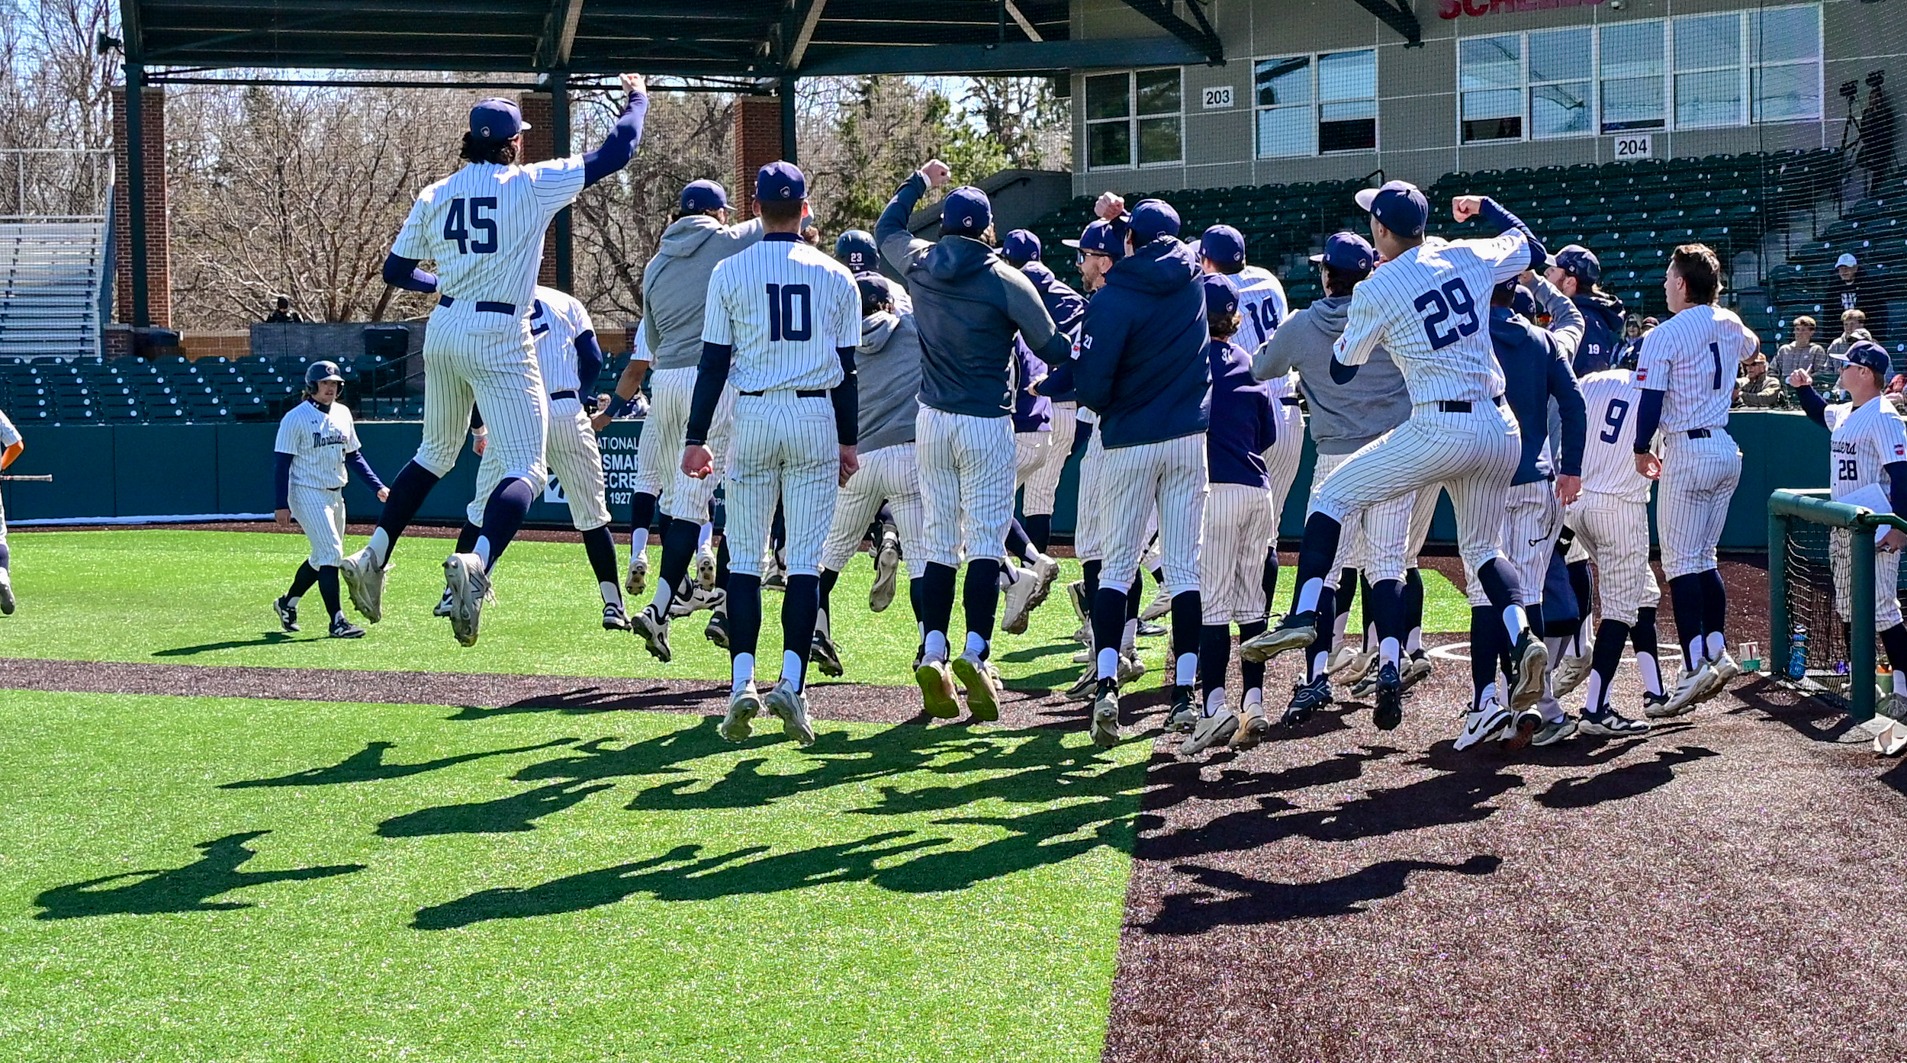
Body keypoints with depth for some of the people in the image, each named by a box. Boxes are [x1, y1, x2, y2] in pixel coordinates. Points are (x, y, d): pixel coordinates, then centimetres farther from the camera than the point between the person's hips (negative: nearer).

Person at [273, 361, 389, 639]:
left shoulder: (343, 413, 9)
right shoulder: (295, 418, -11)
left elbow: (354, 456, 15)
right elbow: (282, 463, -11)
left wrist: (377, 486, 5)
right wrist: (281, 505, -17)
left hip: (335, 495, 8)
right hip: (307, 493, -7)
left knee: (323, 557, 14)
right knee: (330, 553, -14)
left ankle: (288, 603, 32)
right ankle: (337, 620, -13)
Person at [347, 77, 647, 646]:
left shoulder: (434, 195, 8)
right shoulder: (532, 184, -4)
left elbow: (395, 270, 14)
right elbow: (617, 151, 0)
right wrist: (637, 97, 17)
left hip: (443, 333, 6)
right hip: (498, 340, -6)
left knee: (436, 452, 24)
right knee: (525, 467, -8)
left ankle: (373, 558, 19)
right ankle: (478, 562, -34)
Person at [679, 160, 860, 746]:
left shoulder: (731, 271, 0)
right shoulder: (836, 276, 4)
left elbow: (714, 363, -2)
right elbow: (847, 368, 6)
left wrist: (696, 438, 1)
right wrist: (848, 441, 14)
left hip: (752, 417, 0)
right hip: (815, 419, 1)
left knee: (745, 558, 6)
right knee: (805, 560, 1)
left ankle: (742, 682, -4)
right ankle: (791, 683, -8)